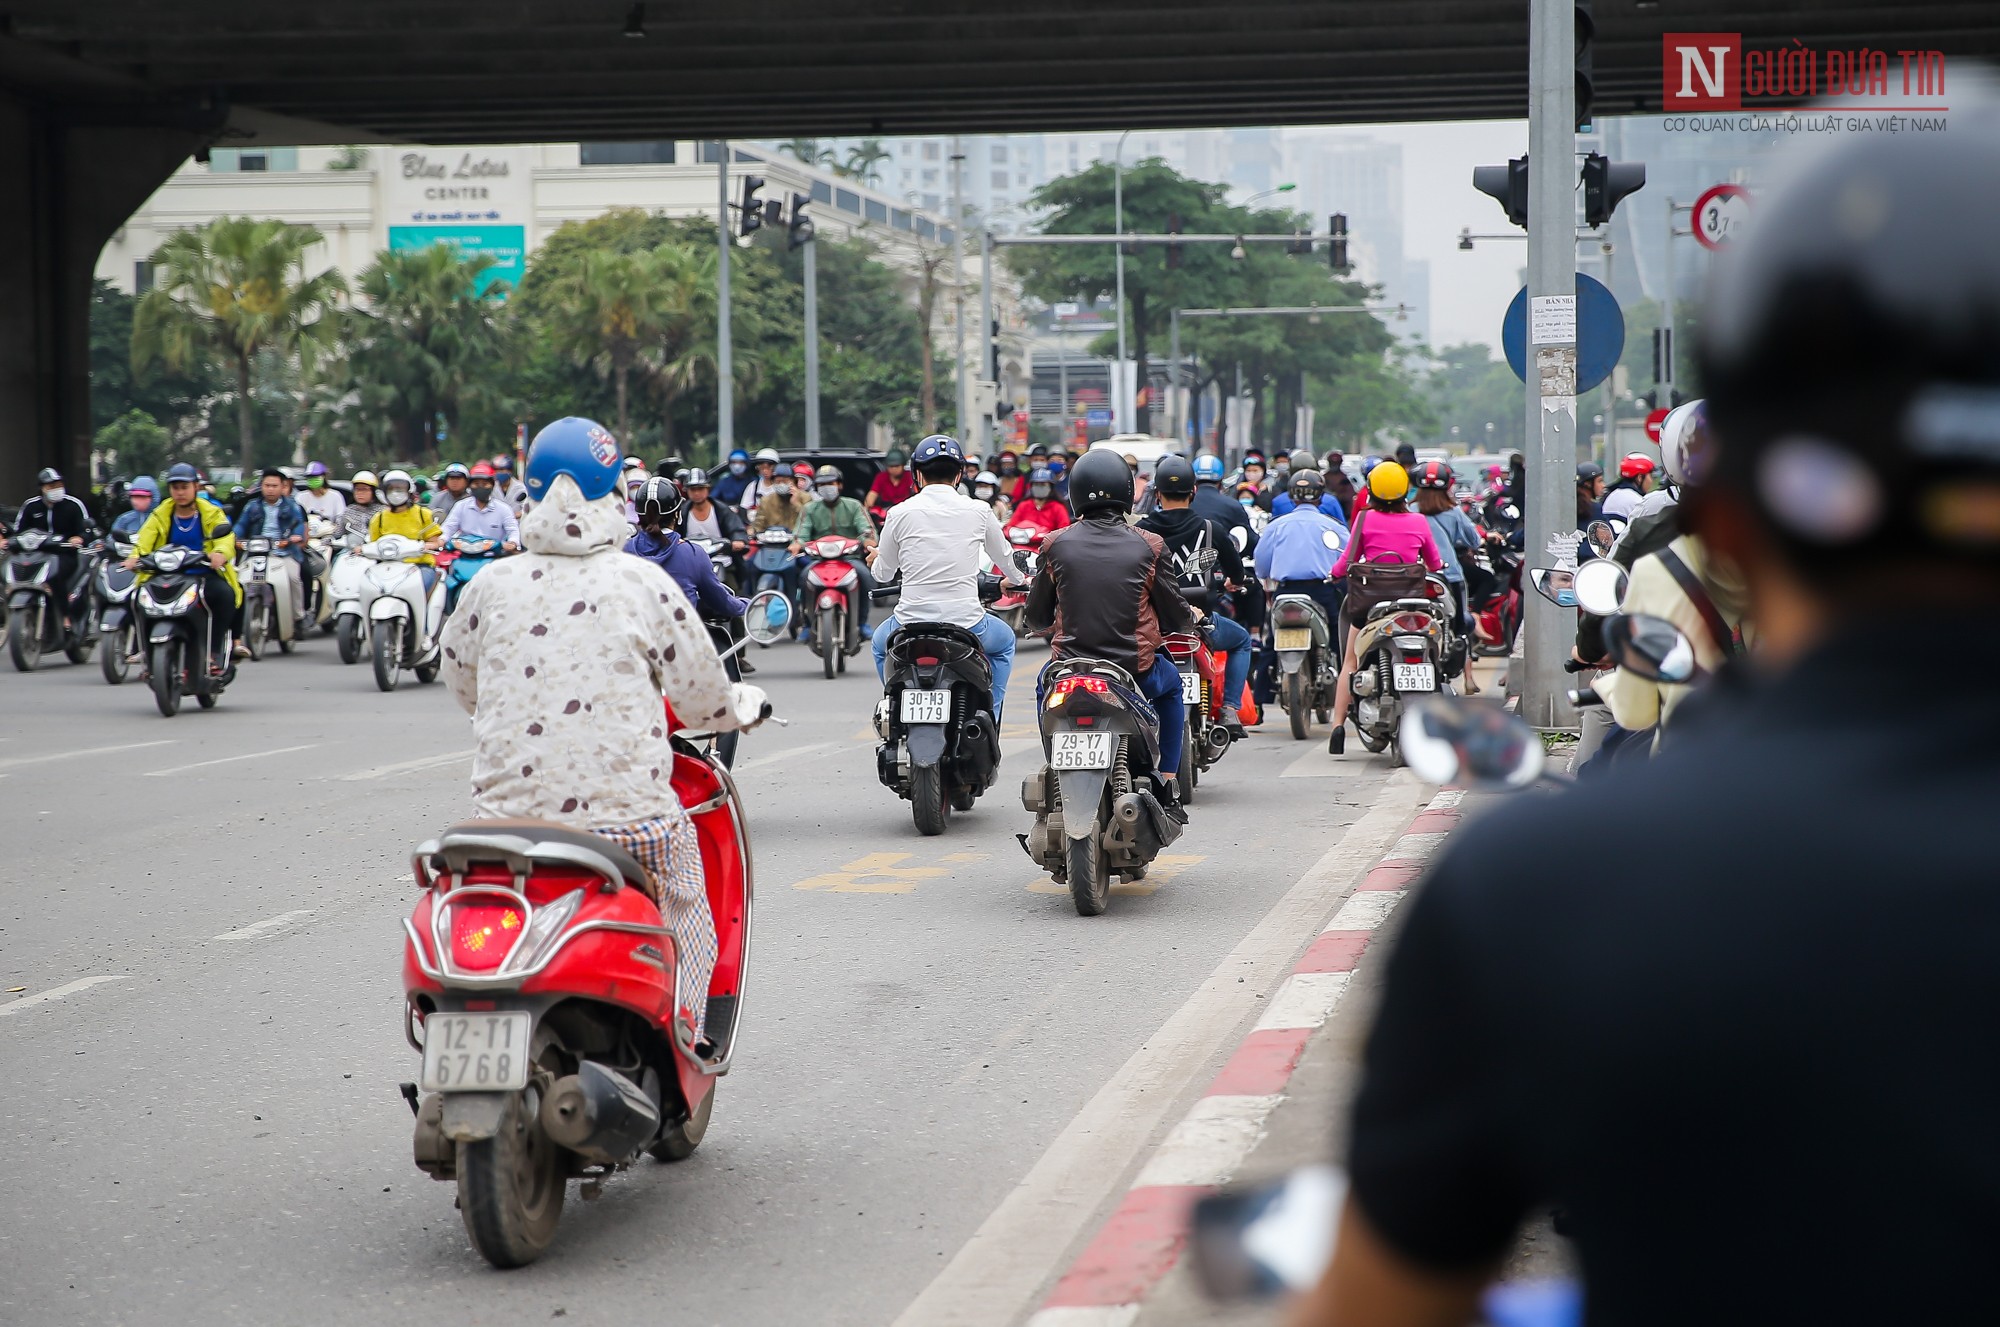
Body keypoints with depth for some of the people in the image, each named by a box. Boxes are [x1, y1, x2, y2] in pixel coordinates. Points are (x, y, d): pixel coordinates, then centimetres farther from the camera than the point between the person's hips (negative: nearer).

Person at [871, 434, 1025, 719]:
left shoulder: (900, 513, -2)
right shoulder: (979, 511, 0)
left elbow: (883, 574, 11)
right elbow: (1004, 558, 19)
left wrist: (879, 558, 37)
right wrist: (1015, 580, 44)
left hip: (911, 625, 0)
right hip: (967, 626, 0)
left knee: (881, 643, 35)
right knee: (1004, 641, 34)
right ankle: (989, 720, 27)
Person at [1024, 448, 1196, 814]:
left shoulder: (1055, 544, -2)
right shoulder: (1149, 546, -6)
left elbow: (1037, 619, 7)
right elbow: (1173, 615, 1)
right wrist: (1192, 618, 26)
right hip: (1135, 670, -1)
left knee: (1044, 685, 37)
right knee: (1170, 683, 33)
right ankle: (1169, 789, 27)